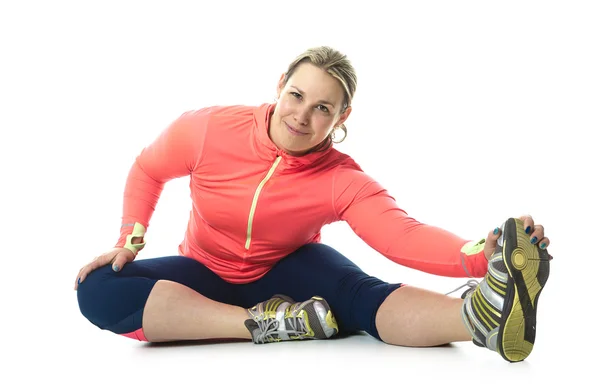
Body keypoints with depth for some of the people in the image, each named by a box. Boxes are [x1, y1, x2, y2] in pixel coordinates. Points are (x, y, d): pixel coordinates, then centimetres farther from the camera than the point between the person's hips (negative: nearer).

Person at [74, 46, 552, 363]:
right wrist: (131, 239, -12)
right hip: (206, 273, 2)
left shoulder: (344, 181, -21)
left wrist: (479, 256, -57)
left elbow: (404, 235, -38)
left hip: (286, 272, -1)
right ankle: (271, 323, -35)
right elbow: (148, 170, 2)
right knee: (99, 291, -28)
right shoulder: (206, 129, -18)